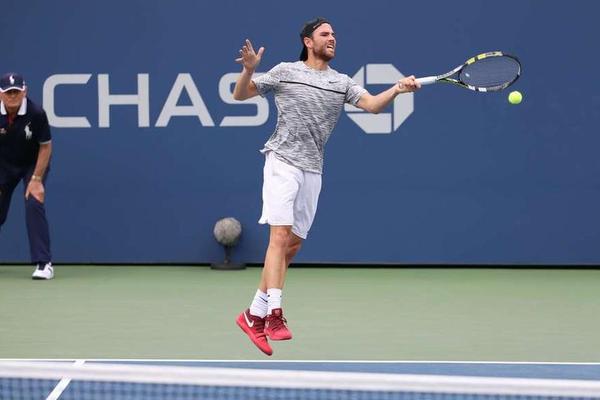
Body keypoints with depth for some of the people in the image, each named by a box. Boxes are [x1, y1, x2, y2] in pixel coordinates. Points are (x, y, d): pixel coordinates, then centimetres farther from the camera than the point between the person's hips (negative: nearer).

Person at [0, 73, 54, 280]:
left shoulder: (36, 114, -27)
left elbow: (46, 146, -16)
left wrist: (37, 179, -19)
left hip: (33, 164, -2)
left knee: (34, 205, -20)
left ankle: (44, 263, -17)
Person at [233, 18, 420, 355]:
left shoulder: (342, 83, 11)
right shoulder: (285, 72, 3)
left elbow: (372, 104, -4)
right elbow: (240, 95, 7)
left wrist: (398, 89, -23)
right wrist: (249, 69, -14)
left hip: (312, 170, 5)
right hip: (283, 160, -5)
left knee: (293, 245, 7)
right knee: (280, 235, -16)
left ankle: (254, 315, 17)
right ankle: (275, 314, -21)